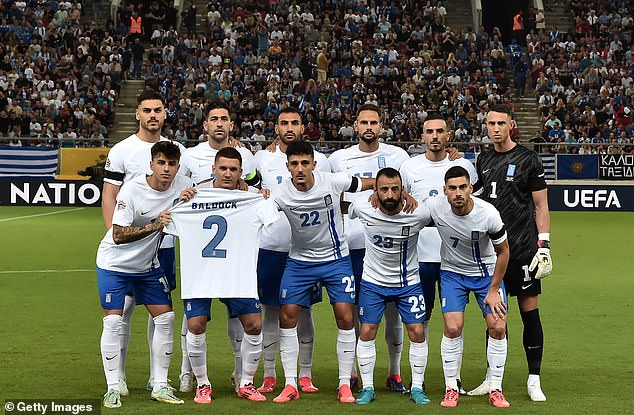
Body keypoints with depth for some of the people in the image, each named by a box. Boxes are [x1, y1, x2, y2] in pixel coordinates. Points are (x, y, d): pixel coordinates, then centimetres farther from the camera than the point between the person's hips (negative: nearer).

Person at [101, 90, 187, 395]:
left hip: (164, 242, 4)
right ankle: (117, 377, 9)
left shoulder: (177, 150, 9)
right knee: (124, 306, -1)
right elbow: (108, 198, -4)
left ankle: (157, 377, 17)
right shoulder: (121, 151, -2)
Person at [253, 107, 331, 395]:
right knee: (270, 310, 3)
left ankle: (305, 376, 13)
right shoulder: (262, 158, 6)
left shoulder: (319, 160, 6)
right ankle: (269, 376, 11)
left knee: (304, 311, 5)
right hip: (270, 246, 0)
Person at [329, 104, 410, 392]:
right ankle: (350, 372, 14)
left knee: (393, 308, 3)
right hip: (354, 242, 1)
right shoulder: (339, 159, 9)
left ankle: (395, 374, 13)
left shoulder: (397, 156, 6)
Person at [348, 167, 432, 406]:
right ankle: (367, 387, 13)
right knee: (367, 333, -2)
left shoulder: (419, 214, -21)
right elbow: (344, 209, 6)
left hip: (408, 283, 0)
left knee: (417, 332, -3)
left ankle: (417, 388, 12)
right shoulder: (363, 209, -18)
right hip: (373, 282, 1)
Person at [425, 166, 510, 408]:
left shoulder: (489, 214, -25)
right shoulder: (434, 207, -23)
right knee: (453, 328, -14)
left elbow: (503, 251, -10)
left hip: (487, 272, 0)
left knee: (498, 328, -9)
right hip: (452, 272, 0)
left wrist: (493, 290, -9)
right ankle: (451, 389, 1)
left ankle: (496, 390, 5)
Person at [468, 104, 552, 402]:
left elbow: (541, 206, -3)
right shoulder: (483, 160, 11)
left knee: (529, 311, -2)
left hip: (522, 250, -4)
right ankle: (493, 378, 15)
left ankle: (534, 380, 5)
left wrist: (544, 246, -9)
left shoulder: (528, 160, -3)